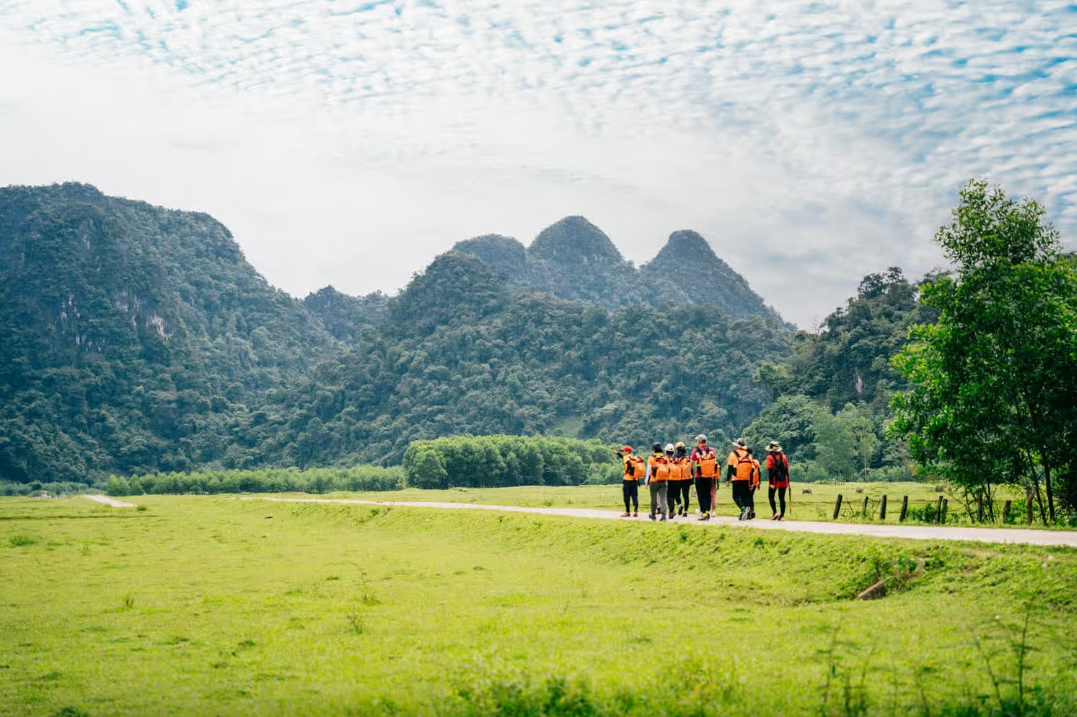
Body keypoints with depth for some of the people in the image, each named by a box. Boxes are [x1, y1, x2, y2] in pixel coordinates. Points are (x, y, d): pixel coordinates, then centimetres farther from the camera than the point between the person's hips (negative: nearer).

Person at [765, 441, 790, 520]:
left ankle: (775, 512, -7)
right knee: (782, 498, 7)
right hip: (783, 481, 4)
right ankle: (782, 516, 5)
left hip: (774, 481, -4)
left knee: (771, 497, 9)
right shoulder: (783, 456, 8)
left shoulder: (770, 457, -6)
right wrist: (788, 482, 13)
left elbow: (770, 471, -12)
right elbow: (787, 470, 9)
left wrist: (771, 483, -15)